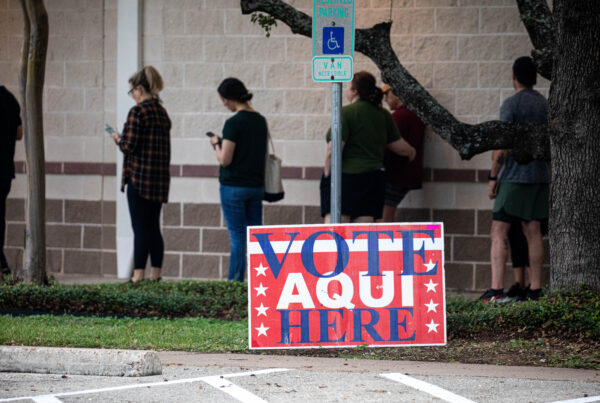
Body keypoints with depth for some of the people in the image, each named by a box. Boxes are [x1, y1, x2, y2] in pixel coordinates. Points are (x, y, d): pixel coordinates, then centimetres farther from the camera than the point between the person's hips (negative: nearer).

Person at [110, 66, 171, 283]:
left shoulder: (138, 112, -12)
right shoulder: (162, 112, 13)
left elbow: (130, 145, -15)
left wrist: (118, 139, 5)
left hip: (140, 176, -8)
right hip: (160, 176, 8)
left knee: (141, 229, -7)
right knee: (154, 228, 11)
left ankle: (139, 275, -8)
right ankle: (156, 274, 12)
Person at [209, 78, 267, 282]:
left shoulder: (234, 123, -16)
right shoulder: (260, 121, 7)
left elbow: (224, 160, -17)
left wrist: (216, 144, 2)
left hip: (234, 187, -7)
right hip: (256, 186, 7)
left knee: (237, 237, -3)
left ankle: (235, 281, 0)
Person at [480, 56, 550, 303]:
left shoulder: (511, 105, -9)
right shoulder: (546, 104, 11)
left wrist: (493, 177, -8)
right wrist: (550, 179, 25)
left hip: (515, 177, -7)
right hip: (540, 175, 7)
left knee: (498, 233, -7)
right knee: (532, 232, 9)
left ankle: (496, 289, -17)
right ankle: (535, 290, 8)